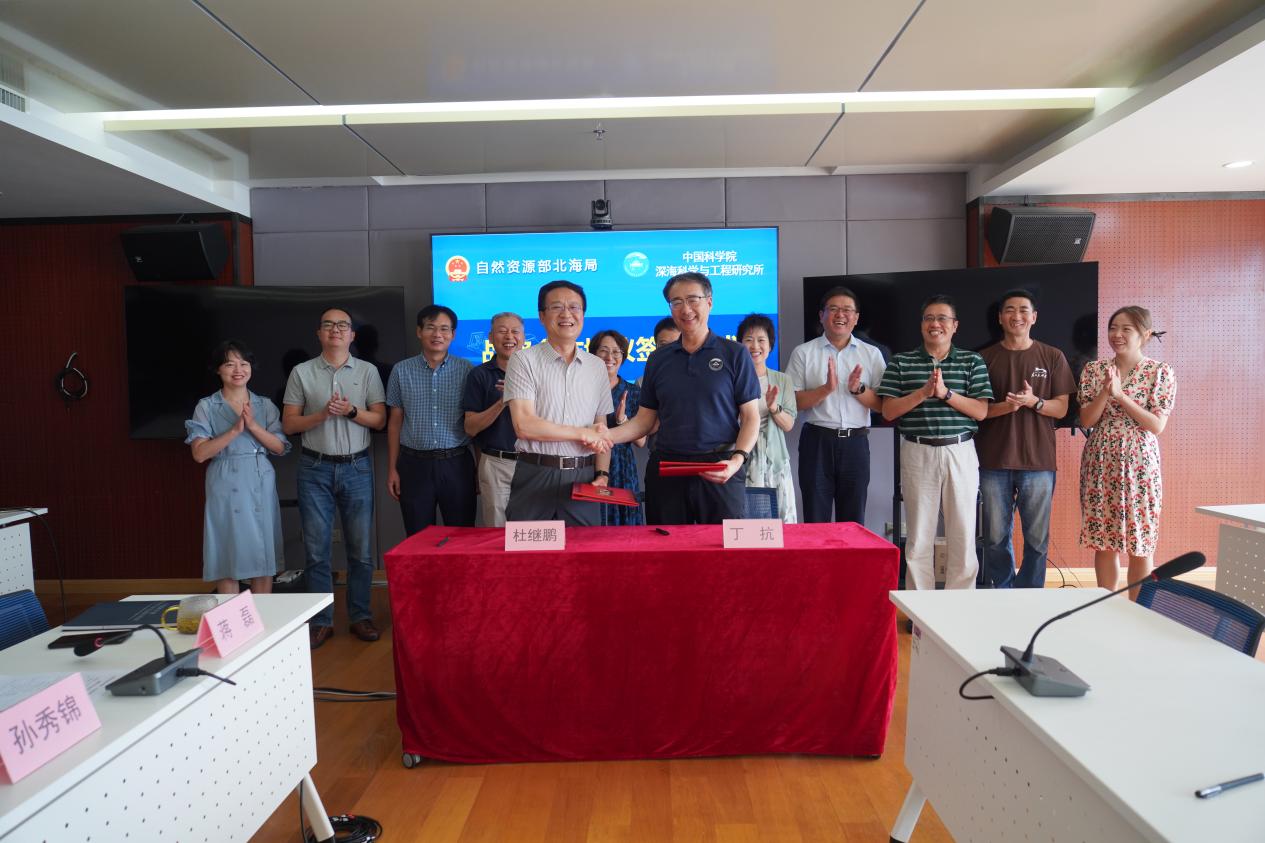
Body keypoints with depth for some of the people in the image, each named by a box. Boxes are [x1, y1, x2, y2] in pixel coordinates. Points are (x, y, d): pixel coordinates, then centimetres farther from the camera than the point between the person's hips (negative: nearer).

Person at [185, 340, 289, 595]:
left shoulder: (265, 405, 9)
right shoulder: (206, 407, 1)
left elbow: (280, 448, 2)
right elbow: (199, 453, -7)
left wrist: (253, 426, -13)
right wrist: (234, 430, -17)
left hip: (261, 487, 3)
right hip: (226, 488, -2)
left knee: (263, 556, 7)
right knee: (228, 557, 0)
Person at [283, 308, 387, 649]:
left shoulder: (368, 371, 6)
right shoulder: (301, 373, 5)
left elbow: (380, 420, 3)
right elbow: (288, 424, 3)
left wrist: (351, 411, -14)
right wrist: (322, 414, -13)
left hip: (357, 467, 0)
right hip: (315, 468, 0)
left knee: (361, 547, 4)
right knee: (317, 548, 3)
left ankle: (361, 616, 16)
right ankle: (320, 621, 14)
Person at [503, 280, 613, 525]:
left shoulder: (597, 366, 11)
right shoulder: (524, 361, -2)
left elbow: (602, 432, 13)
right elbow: (524, 425, -12)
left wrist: (602, 473, -2)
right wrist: (583, 433, -8)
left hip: (583, 478, 3)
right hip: (535, 477, -3)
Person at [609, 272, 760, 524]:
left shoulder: (735, 354, 1)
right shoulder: (658, 359, 10)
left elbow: (750, 416, 0)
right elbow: (644, 420, 11)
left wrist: (738, 458, -16)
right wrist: (607, 436, -6)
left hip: (720, 469, -2)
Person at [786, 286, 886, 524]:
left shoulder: (871, 354, 9)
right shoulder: (803, 352, 3)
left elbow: (882, 405, 5)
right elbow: (794, 401, -5)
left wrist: (858, 389, -13)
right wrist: (826, 389, -19)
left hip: (855, 442, 2)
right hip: (817, 440, -2)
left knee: (853, 521, 9)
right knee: (815, 519, 3)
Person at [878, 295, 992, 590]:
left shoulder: (972, 361, 7)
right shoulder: (901, 362, 6)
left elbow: (981, 411, -1)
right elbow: (888, 411, -1)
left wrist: (946, 393, -14)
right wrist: (924, 392, -13)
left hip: (960, 452, 1)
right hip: (918, 453, 0)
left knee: (963, 534, 4)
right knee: (919, 535, 4)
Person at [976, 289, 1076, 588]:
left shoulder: (1052, 357, 7)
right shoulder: (985, 358, 6)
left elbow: (1062, 408, 5)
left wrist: (1034, 401, -14)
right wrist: (1003, 407, -15)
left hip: (1038, 462, 0)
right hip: (994, 462, 0)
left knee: (1037, 539, 5)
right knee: (996, 538, 5)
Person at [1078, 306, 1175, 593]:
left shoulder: (1161, 372, -2)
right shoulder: (1094, 369, 4)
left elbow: (1158, 426, -9)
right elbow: (1086, 420, -1)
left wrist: (1121, 395, -16)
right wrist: (1105, 392, -16)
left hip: (1140, 464, -2)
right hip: (1101, 463, 2)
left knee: (1140, 546, 4)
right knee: (1103, 541, 8)